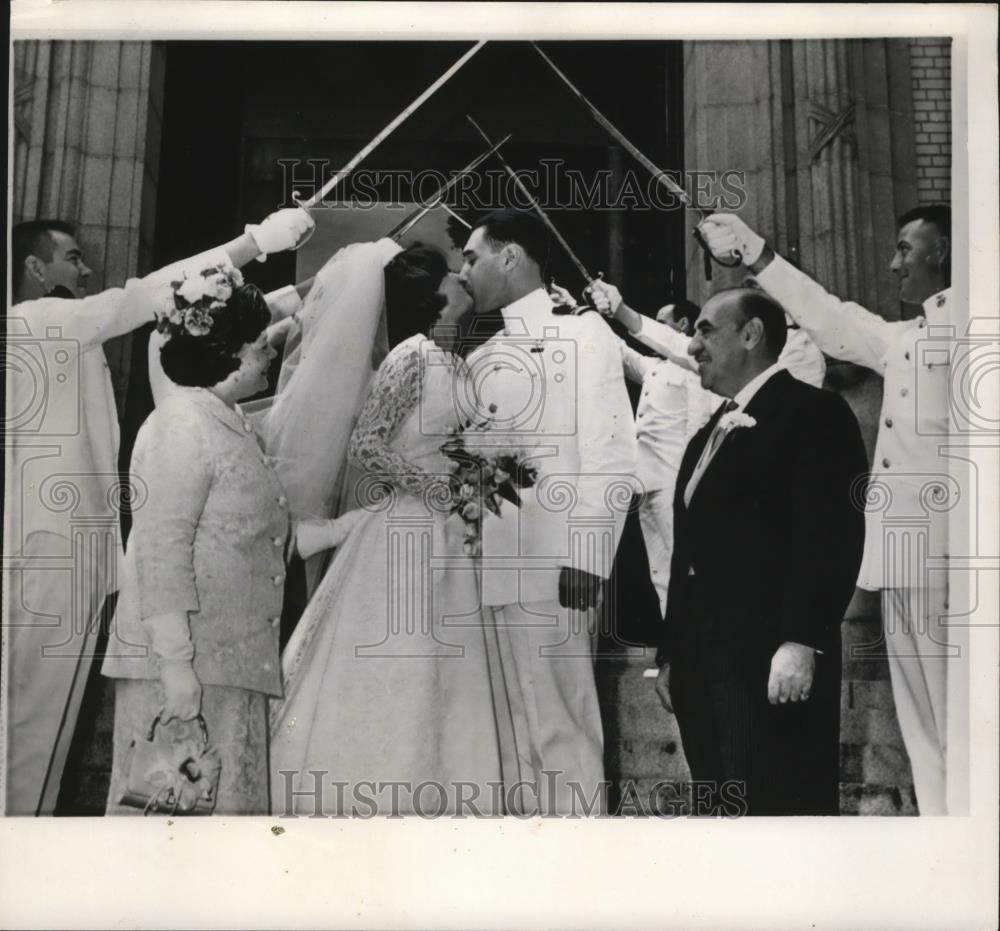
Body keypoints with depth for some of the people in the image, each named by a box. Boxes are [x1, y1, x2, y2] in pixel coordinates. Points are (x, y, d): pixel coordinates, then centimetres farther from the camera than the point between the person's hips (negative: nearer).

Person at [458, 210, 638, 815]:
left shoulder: (582, 332, -1)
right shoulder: (482, 358, 19)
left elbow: (611, 455, -9)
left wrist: (586, 559, -16)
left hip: (551, 569, -7)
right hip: (489, 572, 7)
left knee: (561, 732, -3)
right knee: (511, 734, 10)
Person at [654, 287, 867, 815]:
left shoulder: (813, 413, -3)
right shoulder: (707, 436, 23)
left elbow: (830, 534, -14)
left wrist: (801, 642, -21)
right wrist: (672, 655, 19)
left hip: (771, 665, -8)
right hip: (702, 667, 8)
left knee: (777, 806, -7)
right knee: (719, 808, 9)